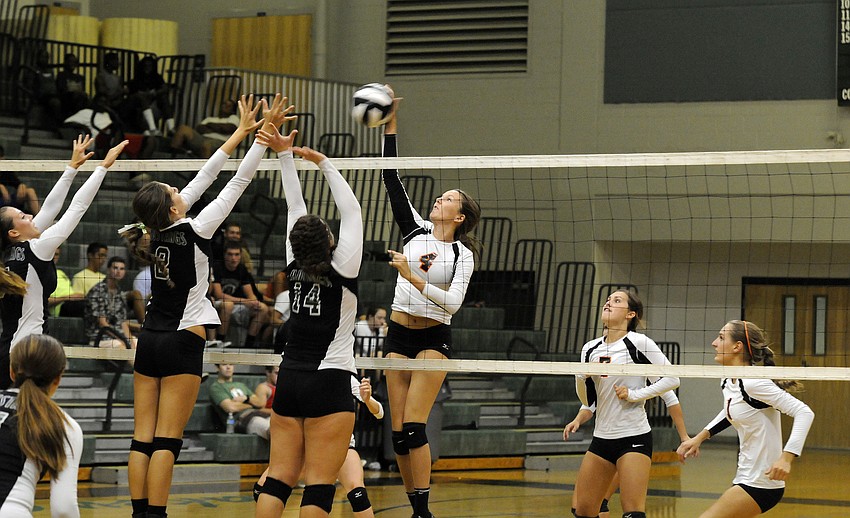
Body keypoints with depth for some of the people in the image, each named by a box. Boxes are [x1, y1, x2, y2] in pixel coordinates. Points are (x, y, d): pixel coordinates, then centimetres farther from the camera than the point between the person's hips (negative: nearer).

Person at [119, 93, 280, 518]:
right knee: (166, 440, -8)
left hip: (149, 340, 6)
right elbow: (237, 183, -11)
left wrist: (240, 132, 16)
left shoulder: (154, 235, 3)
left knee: (142, 439, 2)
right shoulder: (191, 232, -13)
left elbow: (202, 180, 9)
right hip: (182, 342, -6)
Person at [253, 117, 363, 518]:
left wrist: (285, 154, 15)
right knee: (319, 485, -6)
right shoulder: (341, 269, -9)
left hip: (289, 382, 5)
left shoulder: (294, 268, 3)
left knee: (278, 478, 4)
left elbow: (296, 208, 11)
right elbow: (351, 211, -2)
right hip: (328, 382, -5)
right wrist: (323, 162, 1)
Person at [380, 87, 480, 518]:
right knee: (399, 430, 0)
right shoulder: (415, 230, 7)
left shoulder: (462, 255, -3)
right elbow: (392, 181, 2)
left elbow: (452, 302, -15)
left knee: (413, 426, -15)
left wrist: (413, 278, -25)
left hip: (433, 339, -4)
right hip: (398, 334, 4)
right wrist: (390, 126, -4)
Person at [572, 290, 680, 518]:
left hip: (634, 437, -7)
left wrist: (635, 394, -14)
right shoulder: (590, 349, 9)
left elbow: (672, 379, -9)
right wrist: (582, 377, -4)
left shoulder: (639, 343, -8)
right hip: (602, 438, 7)